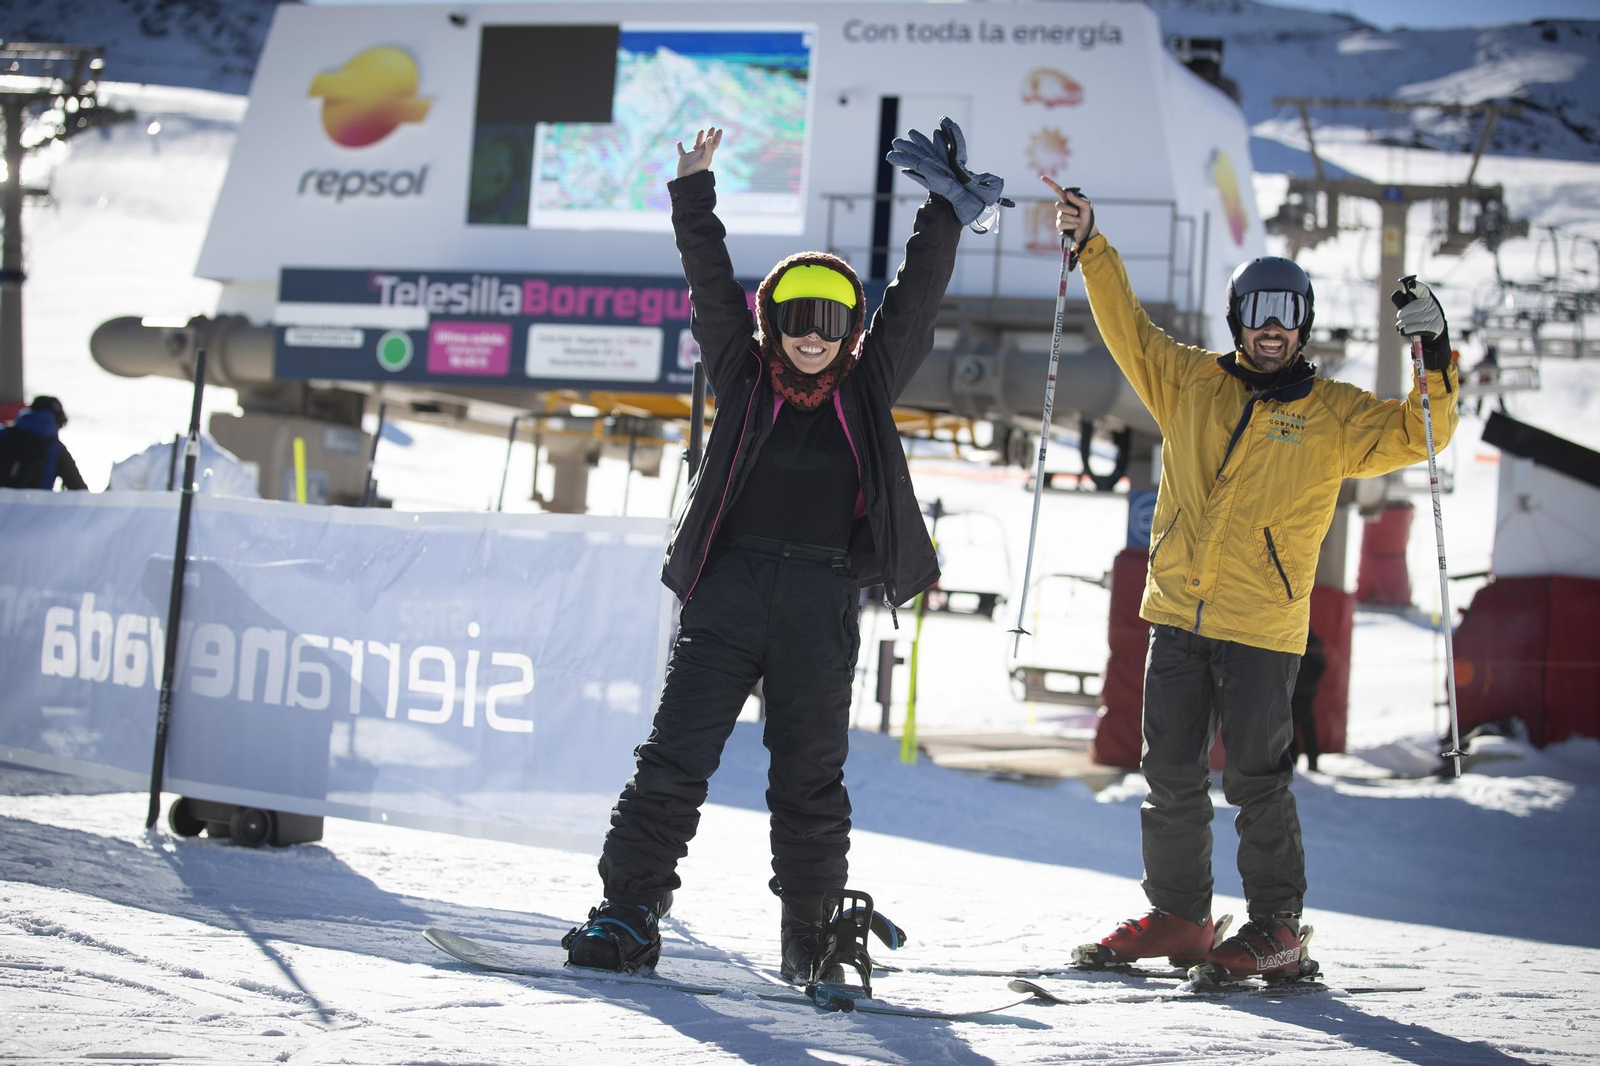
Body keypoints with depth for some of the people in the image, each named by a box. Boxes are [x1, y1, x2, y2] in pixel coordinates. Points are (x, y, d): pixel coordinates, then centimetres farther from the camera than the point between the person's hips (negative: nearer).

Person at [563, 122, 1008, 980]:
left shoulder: (867, 389, 12)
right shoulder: (744, 378, 10)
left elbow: (916, 298, 13)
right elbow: (711, 285, 6)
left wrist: (946, 213, 12)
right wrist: (694, 194, 2)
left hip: (821, 606, 1)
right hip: (728, 591, 0)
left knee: (808, 779, 2)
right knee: (675, 758, -7)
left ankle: (811, 935, 12)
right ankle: (628, 913, -6)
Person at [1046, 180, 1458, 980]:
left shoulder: (1333, 415, 2)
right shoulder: (1189, 383, 10)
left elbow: (1415, 434, -6)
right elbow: (1130, 330, 13)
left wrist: (1433, 357, -20)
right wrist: (1092, 248, 7)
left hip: (1262, 627, -4)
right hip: (1177, 613, 4)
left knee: (1255, 778, -3)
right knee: (1171, 775, 9)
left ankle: (1276, 928, 6)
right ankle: (1176, 915, 20)